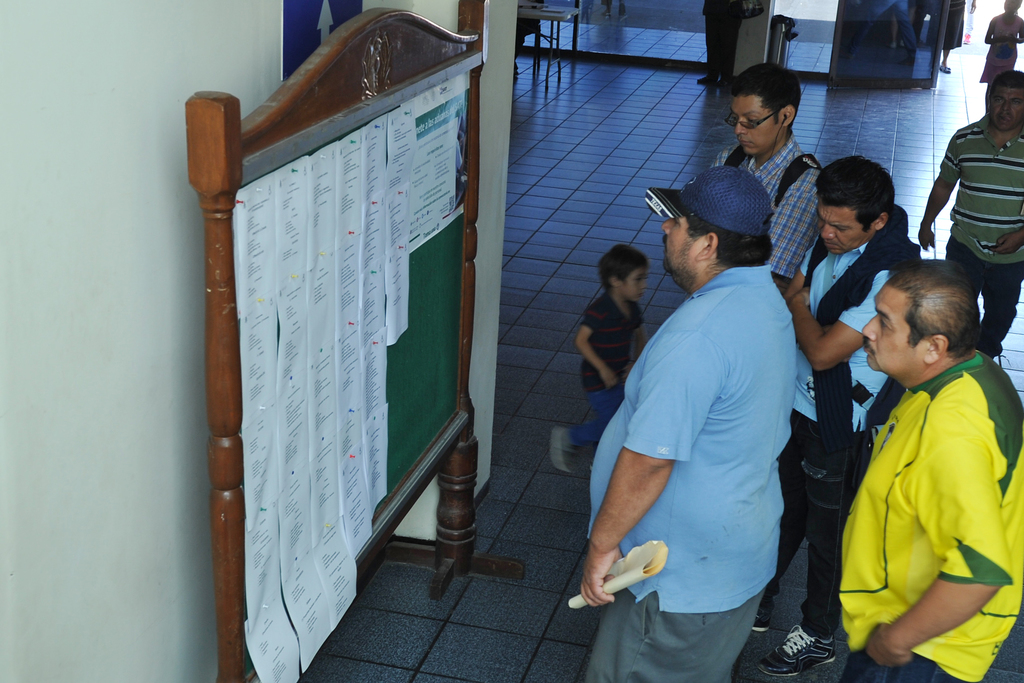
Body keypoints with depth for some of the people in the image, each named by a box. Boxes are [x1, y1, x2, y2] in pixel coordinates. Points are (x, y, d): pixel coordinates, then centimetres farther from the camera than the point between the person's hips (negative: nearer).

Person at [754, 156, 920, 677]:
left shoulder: (891, 277, -30)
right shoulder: (829, 244, -4)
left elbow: (822, 352, -28)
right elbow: (790, 298, 12)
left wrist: (799, 305, -12)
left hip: (838, 426, -7)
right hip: (795, 401, 7)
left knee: (826, 534, 13)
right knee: (781, 509, 24)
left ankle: (818, 635, 34)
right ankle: (757, 601, 44)